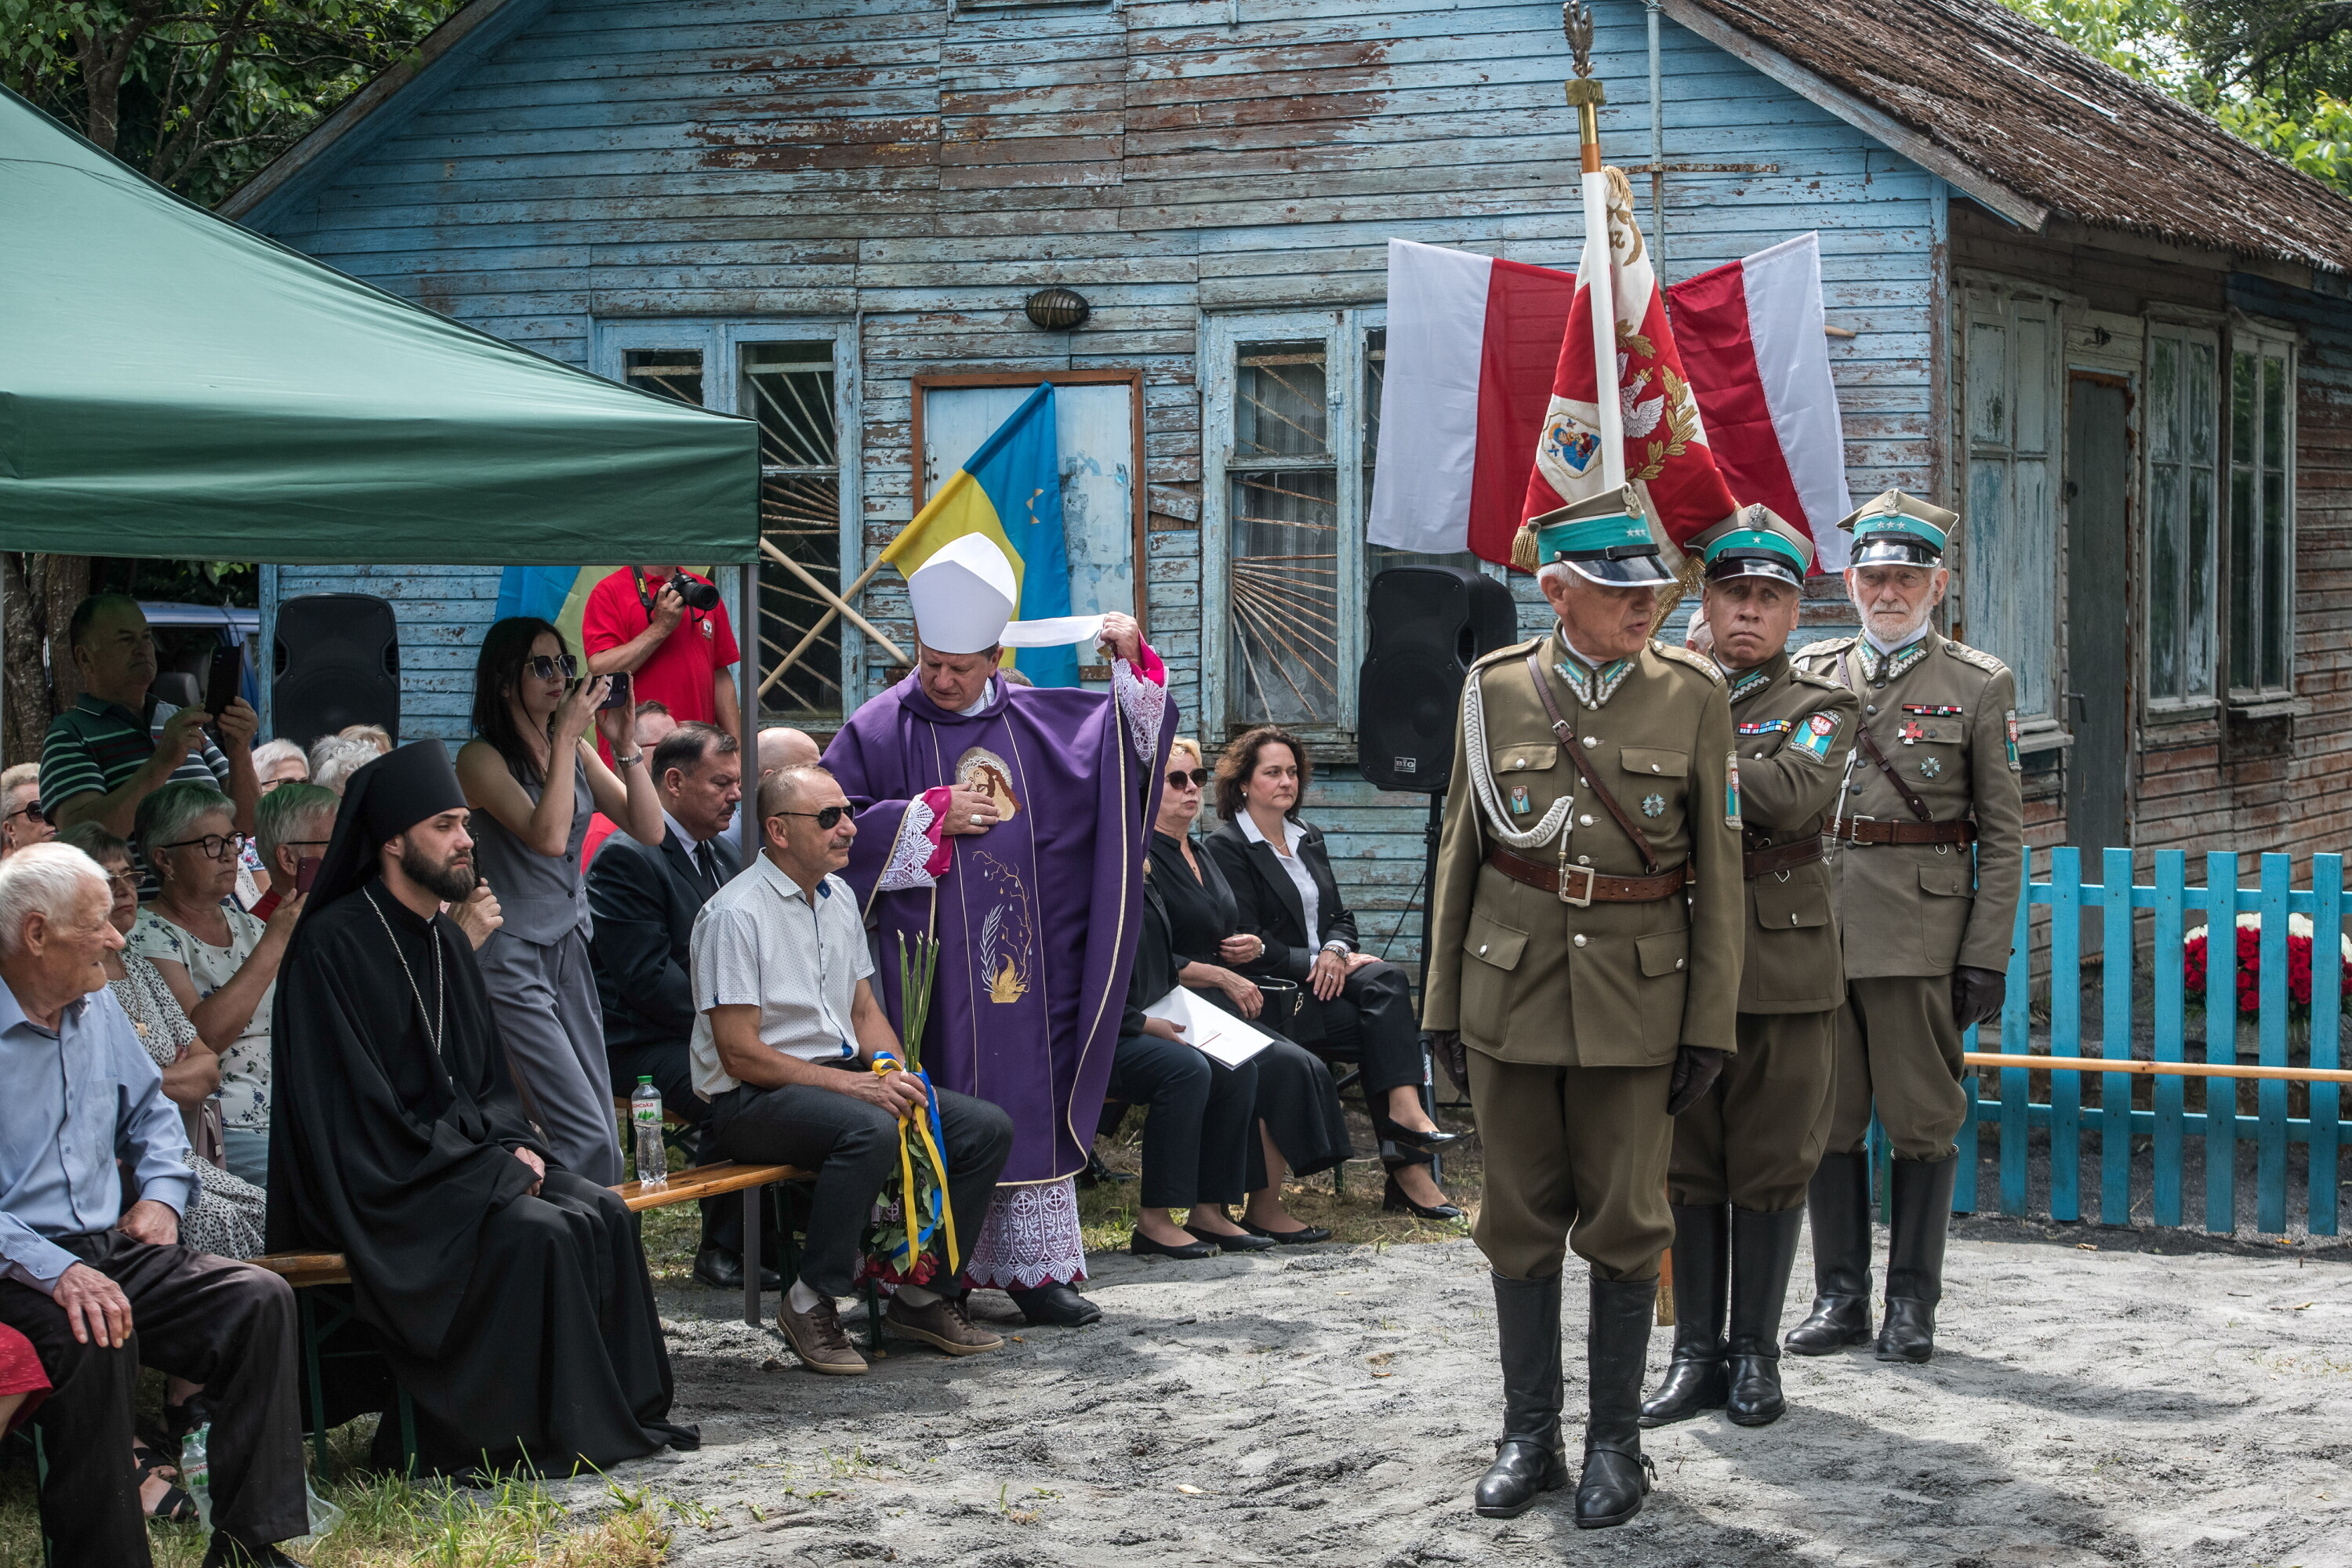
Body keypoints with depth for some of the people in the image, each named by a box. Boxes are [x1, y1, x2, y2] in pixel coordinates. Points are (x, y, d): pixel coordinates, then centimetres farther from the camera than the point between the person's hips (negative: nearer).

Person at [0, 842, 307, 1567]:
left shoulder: (97, 1007, 14)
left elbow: (150, 1109, 29)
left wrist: (162, 1195, 9)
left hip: (111, 1249, 7)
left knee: (261, 1300, -14)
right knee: (95, 1340, -37)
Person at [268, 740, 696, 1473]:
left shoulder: (444, 940, 15)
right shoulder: (334, 943, -13)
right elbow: (358, 1099, -18)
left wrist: (516, 1143, -1)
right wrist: (490, 1164, -17)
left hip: (463, 1157, 8)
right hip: (382, 1180, -8)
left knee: (601, 1212, -10)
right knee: (536, 1234, -26)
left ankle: (622, 1409, -3)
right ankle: (539, 1433, -17)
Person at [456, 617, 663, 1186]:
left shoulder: (577, 752, 11)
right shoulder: (482, 758, -8)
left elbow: (649, 830, 6)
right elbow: (547, 837, -23)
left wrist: (626, 743, -4)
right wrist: (565, 735, -19)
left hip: (572, 948, 7)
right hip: (513, 960, -7)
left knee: (603, 1145, 3)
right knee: (588, 1140, -16)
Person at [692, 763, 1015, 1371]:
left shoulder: (839, 896, 12)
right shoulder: (737, 913, -15)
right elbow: (740, 1053, -18)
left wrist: (894, 1072, -4)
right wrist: (854, 1085, -21)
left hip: (840, 1074, 8)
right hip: (751, 1097, -8)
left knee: (988, 1127, -6)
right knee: (872, 1129, -37)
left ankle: (924, 1294, 3)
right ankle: (810, 1303, -24)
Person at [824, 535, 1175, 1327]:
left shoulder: (1040, 721, 11)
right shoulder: (879, 729, 1)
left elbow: (1135, 741, 17)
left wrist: (1133, 664, 1)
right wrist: (933, 816, -9)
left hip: (1025, 961, 4)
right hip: (934, 962, -3)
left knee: (1032, 1104, 3)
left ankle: (1034, 1267, 8)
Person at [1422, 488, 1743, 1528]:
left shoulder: (1692, 695, -1)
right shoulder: (1494, 690, 2)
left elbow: (1717, 870, 0)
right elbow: (1461, 851, 8)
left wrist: (1711, 1021, -4)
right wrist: (1443, 1001, 6)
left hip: (1637, 998, -1)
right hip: (1513, 989, 1)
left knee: (1625, 1225, 3)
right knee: (1521, 1223, 6)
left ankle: (1615, 1444, 13)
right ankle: (1528, 1437, 17)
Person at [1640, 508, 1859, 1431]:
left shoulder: (1821, 710, 4)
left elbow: (1793, 794, -18)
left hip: (1783, 966, -2)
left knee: (1770, 1166, 3)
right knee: (1688, 1165, 7)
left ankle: (1755, 1352, 12)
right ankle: (1695, 1350, 15)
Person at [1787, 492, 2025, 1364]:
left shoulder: (1980, 686, 2)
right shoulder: (1810, 674, 11)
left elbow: (2003, 835, 1)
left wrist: (1987, 957, -7)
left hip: (1922, 940, -3)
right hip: (1816, 930, 3)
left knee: (1922, 1122, 1)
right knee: (1827, 1119, 7)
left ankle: (1912, 1305, 10)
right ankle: (1839, 1298, 16)